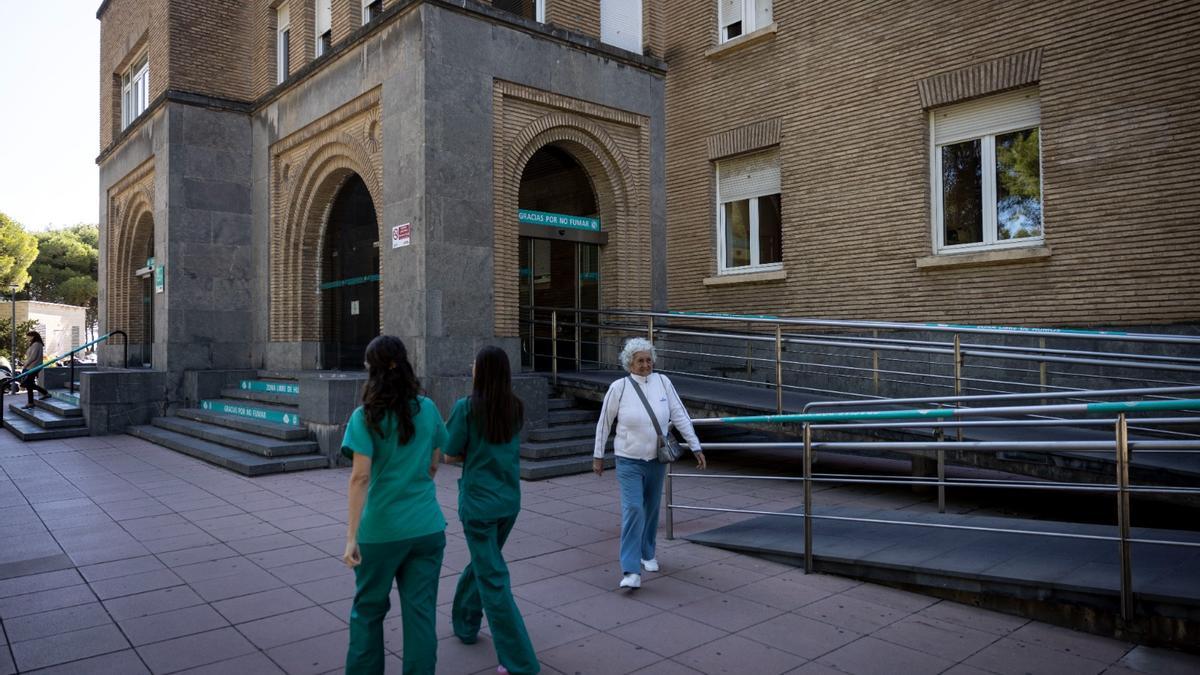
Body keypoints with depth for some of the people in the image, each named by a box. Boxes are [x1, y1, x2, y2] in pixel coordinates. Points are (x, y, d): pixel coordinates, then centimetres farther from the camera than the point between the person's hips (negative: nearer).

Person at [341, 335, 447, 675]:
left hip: (381, 530, -2)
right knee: (421, 612, 9)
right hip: (427, 528, 3)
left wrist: (352, 536, -16)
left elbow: (360, 477, -17)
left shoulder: (365, 416, -10)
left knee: (369, 609, 17)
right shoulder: (427, 409, 0)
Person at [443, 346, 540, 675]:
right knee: (481, 562, 26)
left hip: (479, 502, -6)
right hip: (509, 500, 6)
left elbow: (450, 454, -8)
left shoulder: (467, 407, -14)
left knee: (493, 577, 0)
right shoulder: (516, 407, 1)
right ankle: (464, 621, 48)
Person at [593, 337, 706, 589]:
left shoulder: (663, 382, -3)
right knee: (633, 510, -13)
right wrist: (598, 455, 4)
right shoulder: (619, 388, -9)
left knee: (651, 509, 16)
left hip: (657, 460, 3)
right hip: (629, 461, -3)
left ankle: (647, 554, 38)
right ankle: (631, 571, -11)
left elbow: (680, 416, 0)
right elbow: (604, 423, 0)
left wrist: (696, 447, -3)